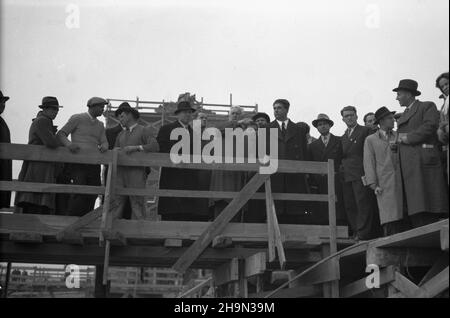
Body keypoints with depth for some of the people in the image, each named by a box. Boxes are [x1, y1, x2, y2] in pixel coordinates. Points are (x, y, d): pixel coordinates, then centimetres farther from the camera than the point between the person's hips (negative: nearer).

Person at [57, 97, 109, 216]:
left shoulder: (100, 125, 20)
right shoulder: (77, 119, 3)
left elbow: (104, 142, 16)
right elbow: (61, 134, -1)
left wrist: (104, 146, -10)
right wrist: (69, 144, -21)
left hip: (94, 165, 6)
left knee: (93, 193, 0)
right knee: (79, 192, -17)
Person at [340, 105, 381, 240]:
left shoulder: (366, 131, 4)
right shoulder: (343, 137, 24)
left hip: (361, 174, -6)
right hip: (346, 177, 6)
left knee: (363, 203, -10)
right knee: (350, 206, 2)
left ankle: (363, 233, -11)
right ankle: (356, 232, 5)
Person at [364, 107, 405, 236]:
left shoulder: (398, 136, 18)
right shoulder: (370, 140, 11)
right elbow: (369, 163, 5)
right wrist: (374, 184, -5)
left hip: (400, 181, 3)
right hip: (384, 185, -2)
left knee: (403, 216, -5)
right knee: (389, 217, -11)